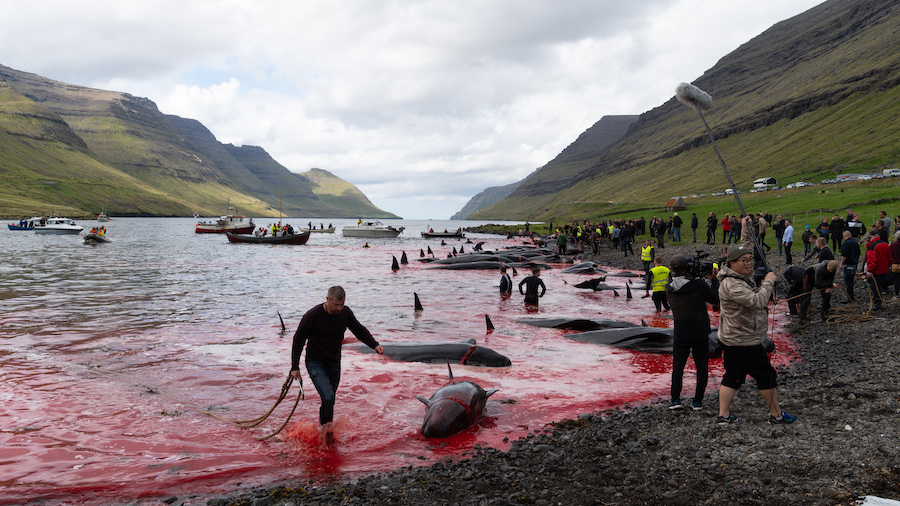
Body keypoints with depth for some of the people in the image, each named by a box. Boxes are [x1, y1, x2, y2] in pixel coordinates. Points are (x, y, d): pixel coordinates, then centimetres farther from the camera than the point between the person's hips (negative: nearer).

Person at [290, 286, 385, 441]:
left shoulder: (345, 313, -7)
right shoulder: (313, 315, -21)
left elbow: (359, 330, 5)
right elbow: (298, 339, -11)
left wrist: (375, 345, -12)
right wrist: (295, 367, -10)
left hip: (334, 364, 5)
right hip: (315, 363, -5)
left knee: (329, 400, 15)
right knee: (328, 397, -21)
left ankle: (323, 426, 38)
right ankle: (327, 426, 2)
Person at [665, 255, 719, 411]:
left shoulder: (669, 288, -5)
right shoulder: (698, 284, -16)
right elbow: (715, 300, -3)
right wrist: (714, 280, 8)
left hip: (680, 333, 2)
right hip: (700, 332, -2)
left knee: (678, 365, 12)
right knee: (702, 366, 10)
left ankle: (675, 399, 6)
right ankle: (697, 401, 10)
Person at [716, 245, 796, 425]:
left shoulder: (744, 277, 6)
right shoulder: (731, 284, -25)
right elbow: (757, 301, -33)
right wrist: (768, 281, -22)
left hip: (733, 339, 10)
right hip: (744, 341, -10)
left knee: (732, 376, 12)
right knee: (766, 376, 5)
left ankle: (723, 415, 15)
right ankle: (776, 415, 18)